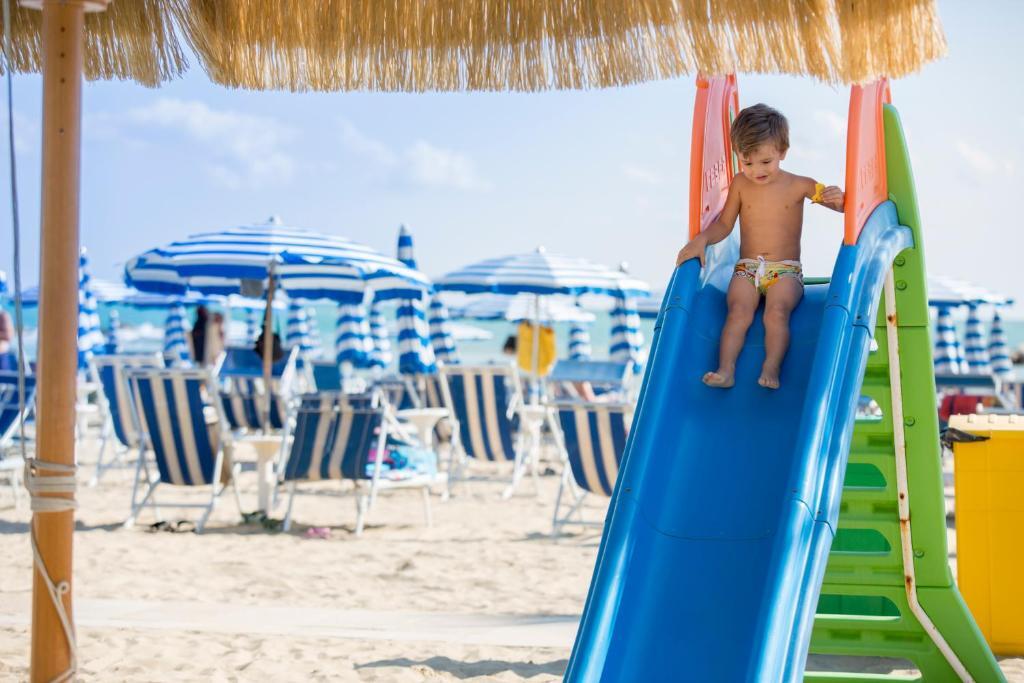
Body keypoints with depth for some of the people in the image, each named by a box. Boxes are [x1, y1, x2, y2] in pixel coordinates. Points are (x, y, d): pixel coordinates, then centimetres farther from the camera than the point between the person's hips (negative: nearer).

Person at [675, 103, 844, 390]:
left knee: (777, 311, -29)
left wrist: (838, 198, -24)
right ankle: (726, 370, -33)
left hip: (786, 270, -1)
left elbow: (843, 205, 1)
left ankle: (771, 369, -33)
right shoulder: (740, 184, 7)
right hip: (747, 268, 1)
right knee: (739, 311, -25)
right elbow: (724, 224, 11)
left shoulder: (798, 186, 1)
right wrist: (701, 239, -8)